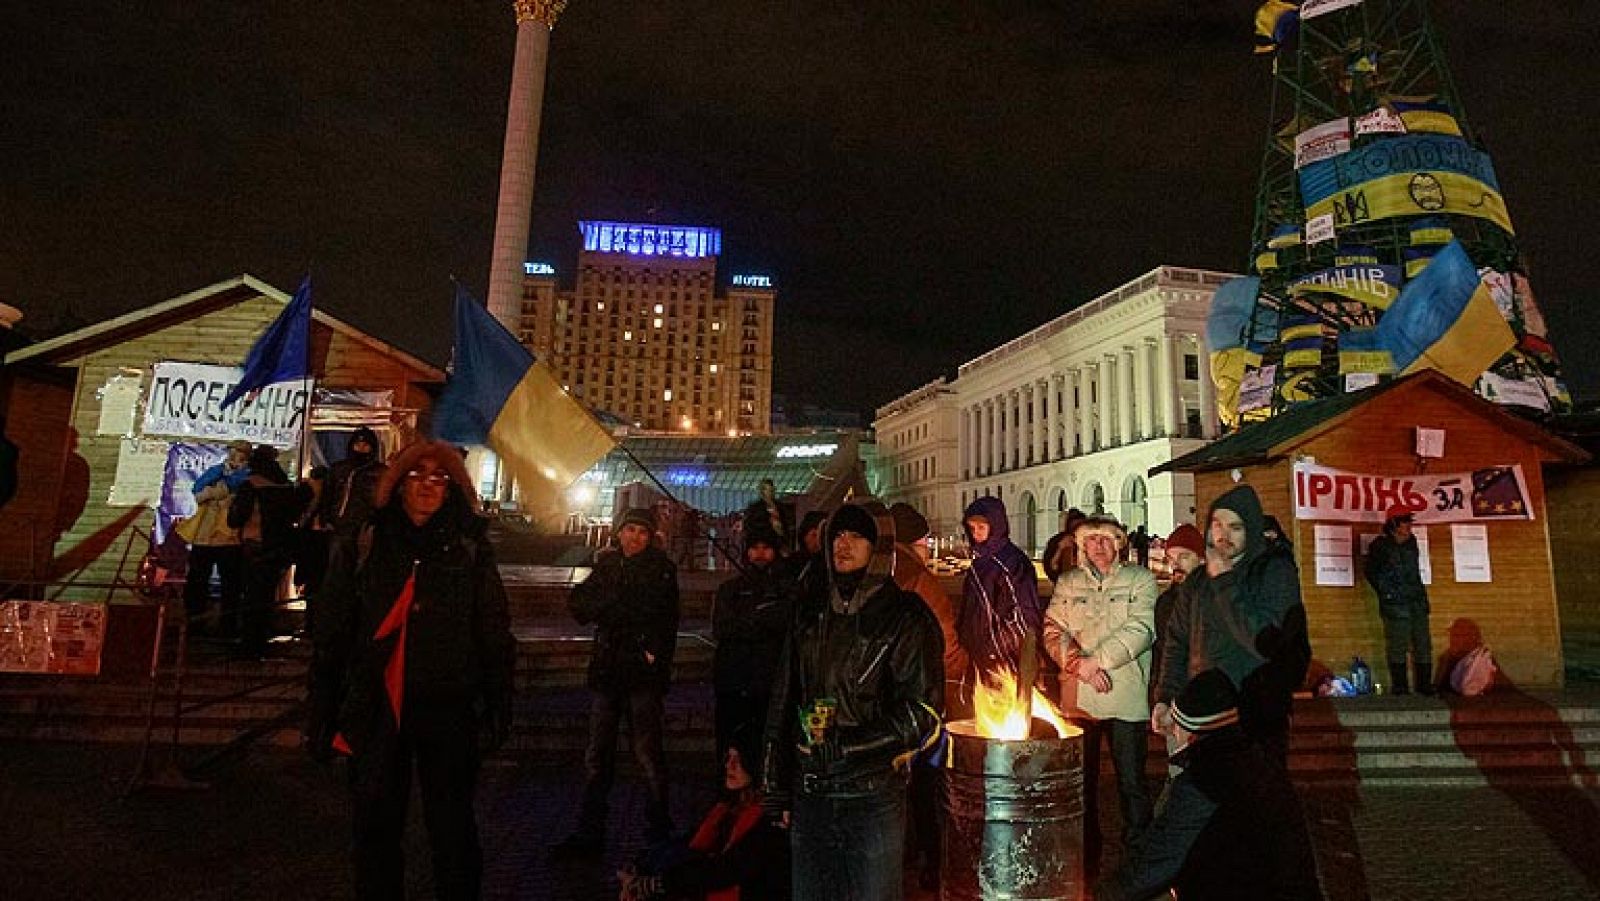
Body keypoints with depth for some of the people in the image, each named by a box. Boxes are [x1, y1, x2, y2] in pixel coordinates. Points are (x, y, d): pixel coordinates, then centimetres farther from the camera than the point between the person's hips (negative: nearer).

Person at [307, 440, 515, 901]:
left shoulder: (471, 550, 0)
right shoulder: (361, 546, 2)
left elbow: (496, 636, -1)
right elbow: (331, 637, 4)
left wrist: (497, 708, -5)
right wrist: (321, 716, 1)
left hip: (449, 709, -1)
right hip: (375, 709, 1)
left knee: (453, 831, 11)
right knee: (376, 828, 15)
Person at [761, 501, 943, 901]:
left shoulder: (906, 617, -8)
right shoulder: (812, 612, 7)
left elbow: (924, 714, -11)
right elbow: (784, 701, 11)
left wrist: (847, 743, -17)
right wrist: (777, 786, 10)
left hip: (874, 798, -4)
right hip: (809, 796, 5)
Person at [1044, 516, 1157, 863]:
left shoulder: (1139, 579, 4)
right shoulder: (1067, 583, 13)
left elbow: (1141, 630, -9)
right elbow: (1053, 632, 5)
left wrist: (1096, 660, -14)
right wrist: (1078, 664, -12)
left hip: (1126, 697, -3)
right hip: (1078, 698, 3)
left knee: (1131, 782, 2)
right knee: (1082, 780, 11)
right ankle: (1086, 857, 26)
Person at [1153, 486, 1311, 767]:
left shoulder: (1276, 570, -7)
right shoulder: (1196, 580, 9)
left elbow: (1268, 640, -20)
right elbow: (1176, 642, 13)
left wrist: (1223, 581, -19)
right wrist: (1165, 698, 4)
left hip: (1259, 716, -4)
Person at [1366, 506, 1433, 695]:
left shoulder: (1412, 542, 12)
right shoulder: (1381, 545, -6)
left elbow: (1416, 571, 22)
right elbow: (1371, 573, -4)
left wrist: (1421, 593, 15)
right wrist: (1386, 593, -7)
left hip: (1418, 602, 6)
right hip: (1395, 605, -6)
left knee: (1423, 644, 9)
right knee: (1397, 647, -3)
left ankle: (1425, 686, 19)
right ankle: (1400, 688, 3)